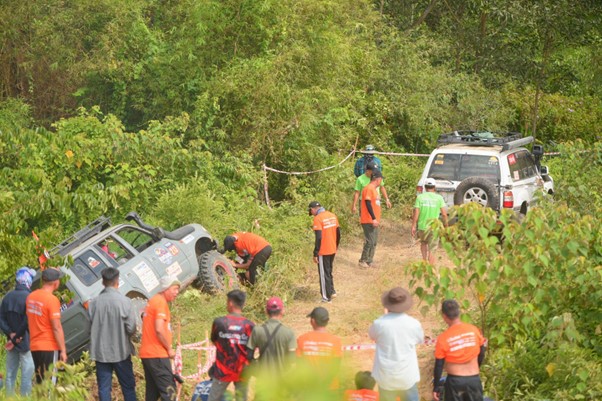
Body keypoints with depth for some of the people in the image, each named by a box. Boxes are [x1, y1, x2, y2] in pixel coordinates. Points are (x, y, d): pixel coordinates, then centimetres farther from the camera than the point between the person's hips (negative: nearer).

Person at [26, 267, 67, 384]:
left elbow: (31, 321, 11)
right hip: (49, 347, -7)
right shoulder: (52, 300, -16)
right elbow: (57, 328, -17)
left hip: (34, 347, 7)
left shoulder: (31, 297, 6)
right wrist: (63, 350, -12)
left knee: (39, 381, 15)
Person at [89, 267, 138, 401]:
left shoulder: (94, 302, -4)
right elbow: (131, 328, -10)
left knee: (104, 388, 6)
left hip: (100, 352, 2)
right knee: (128, 386, 10)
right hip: (120, 351, -2)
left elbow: (91, 326, -3)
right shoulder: (124, 301, -11)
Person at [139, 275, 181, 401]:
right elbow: (159, 329, -21)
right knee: (168, 389, -10)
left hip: (147, 353, 10)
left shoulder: (153, 301, 18)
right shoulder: (161, 302, -12)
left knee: (152, 390, 12)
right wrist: (169, 349, -10)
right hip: (158, 355, -10)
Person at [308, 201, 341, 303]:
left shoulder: (317, 219, -17)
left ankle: (326, 296, 9)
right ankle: (331, 291, 24)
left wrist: (315, 254, -15)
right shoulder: (333, 215, 5)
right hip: (332, 250, 7)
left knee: (324, 274, 4)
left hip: (323, 252, -7)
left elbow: (319, 238, -21)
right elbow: (338, 233, 10)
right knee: (329, 272, 22)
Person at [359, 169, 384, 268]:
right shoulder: (368, 189, -14)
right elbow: (368, 204, -20)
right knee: (369, 241, -8)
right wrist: (373, 218, -23)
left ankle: (369, 261, 15)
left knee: (374, 242, 10)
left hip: (374, 221, 10)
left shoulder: (374, 189, 18)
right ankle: (363, 261, 0)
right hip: (368, 221, -10)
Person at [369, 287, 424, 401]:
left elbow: (372, 335, 7)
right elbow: (420, 340, 7)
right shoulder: (413, 324, -15)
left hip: (386, 375, 0)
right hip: (407, 375, 0)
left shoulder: (379, 323, -17)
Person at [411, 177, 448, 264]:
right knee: (432, 250, 4)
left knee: (423, 243, 29)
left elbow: (416, 213, -7)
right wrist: (446, 225, 7)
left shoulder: (420, 197, -4)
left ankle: (424, 260, 19)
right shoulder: (439, 198, -3)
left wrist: (413, 226, -1)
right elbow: (444, 214, -6)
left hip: (422, 226, 1)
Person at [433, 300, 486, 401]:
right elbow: (481, 354, 8)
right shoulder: (474, 330, -4)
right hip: (474, 379, 2)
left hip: (454, 381, -2)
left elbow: (439, 365, -7)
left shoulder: (443, 338, -12)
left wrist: (435, 387, 3)